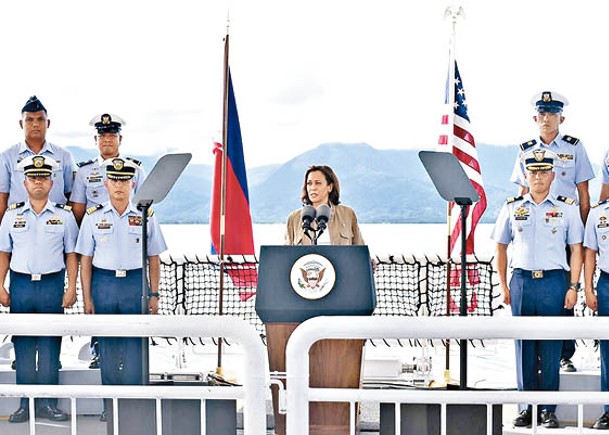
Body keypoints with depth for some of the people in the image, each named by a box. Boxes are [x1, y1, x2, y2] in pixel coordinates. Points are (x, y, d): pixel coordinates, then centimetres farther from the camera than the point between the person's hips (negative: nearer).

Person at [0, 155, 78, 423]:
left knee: (50, 346, 0)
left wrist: (71, 288, -2)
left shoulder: (64, 216, 5)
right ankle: (26, 404, 8)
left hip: (52, 284, -1)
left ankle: (48, 403, 5)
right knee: (23, 346, 3)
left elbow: (71, 255, 6)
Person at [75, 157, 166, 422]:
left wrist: (154, 294, 2)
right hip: (103, 284, 1)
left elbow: (153, 260, 7)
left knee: (134, 346, -2)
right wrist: (87, 298, 0)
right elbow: (85, 260, 4)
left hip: (136, 284, -1)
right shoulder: (93, 217, 4)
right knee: (108, 346, 4)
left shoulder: (145, 217, 4)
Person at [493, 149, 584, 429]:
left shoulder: (566, 208, 5)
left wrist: (573, 287, -2)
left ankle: (548, 410, 7)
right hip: (521, 282, 2)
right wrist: (503, 286, 9)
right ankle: (526, 408, 13)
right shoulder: (512, 208, 8)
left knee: (550, 349, 0)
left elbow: (576, 249, 6)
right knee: (524, 347, 5)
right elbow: (501, 247, 15)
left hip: (553, 282, -1)